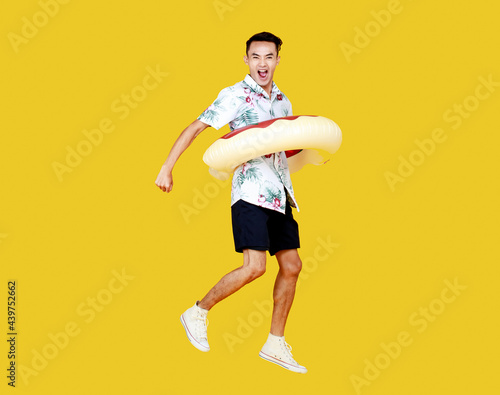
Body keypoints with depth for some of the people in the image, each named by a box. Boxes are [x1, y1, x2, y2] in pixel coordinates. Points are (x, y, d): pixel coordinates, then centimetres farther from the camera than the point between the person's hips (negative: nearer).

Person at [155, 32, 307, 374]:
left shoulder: (283, 101, 16)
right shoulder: (235, 96, -4)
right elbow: (195, 128, -7)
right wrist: (167, 168, -14)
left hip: (281, 193, 7)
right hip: (251, 192, -7)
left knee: (292, 266, 5)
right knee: (255, 267, -17)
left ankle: (275, 345, 16)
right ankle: (198, 313, 6)